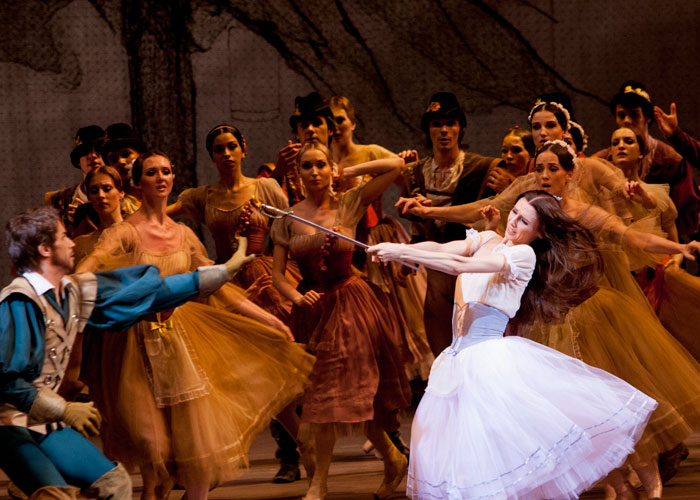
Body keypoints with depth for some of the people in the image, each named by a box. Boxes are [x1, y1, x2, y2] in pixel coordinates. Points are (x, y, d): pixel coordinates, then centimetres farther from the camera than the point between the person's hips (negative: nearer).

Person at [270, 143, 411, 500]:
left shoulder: (348, 205, -2)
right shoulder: (288, 218, 2)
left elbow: (395, 165, -6)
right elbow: (277, 273, 1)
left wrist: (347, 174, -4)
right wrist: (296, 297, -18)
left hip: (349, 303, -3)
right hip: (313, 307, 3)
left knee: (333, 394, -5)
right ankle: (393, 460, 23)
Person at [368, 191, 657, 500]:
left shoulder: (524, 255, -9)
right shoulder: (487, 240, 13)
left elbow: (460, 265, -20)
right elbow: (440, 249, -1)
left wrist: (402, 253, -23)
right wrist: (398, 249, -21)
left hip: (491, 358, -7)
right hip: (458, 361, 7)